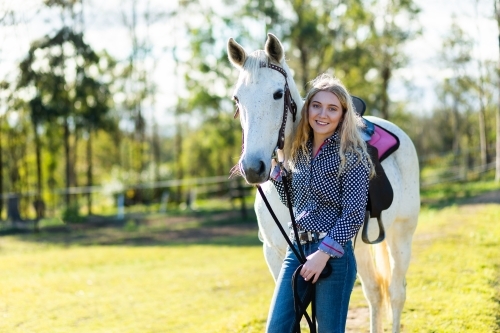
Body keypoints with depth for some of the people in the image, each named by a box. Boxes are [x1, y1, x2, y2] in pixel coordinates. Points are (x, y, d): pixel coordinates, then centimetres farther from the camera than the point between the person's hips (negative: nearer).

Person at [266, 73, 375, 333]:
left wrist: (324, 253, -19)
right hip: (296, 249, 6)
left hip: (334, 254, -6)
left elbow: (354, 214, -14)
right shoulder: (299, 151, 10)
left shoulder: (351, 155, -9)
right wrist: (276, 166, 8)